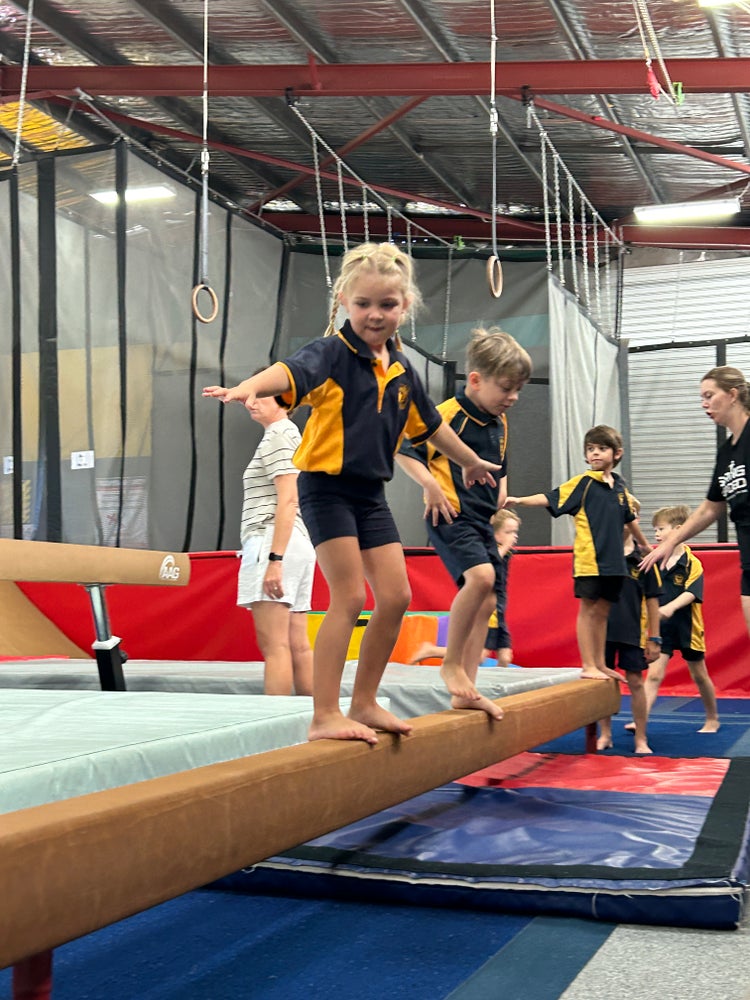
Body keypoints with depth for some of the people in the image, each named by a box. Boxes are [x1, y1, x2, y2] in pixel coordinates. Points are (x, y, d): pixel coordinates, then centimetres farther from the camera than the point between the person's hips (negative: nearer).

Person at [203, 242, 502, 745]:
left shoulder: (402, 370, 9)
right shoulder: (333, 353, -11)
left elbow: (430, 423, 25)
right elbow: (292, 372, -34)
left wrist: (471, 461, 39)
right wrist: (250, 386, -56)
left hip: (371, 493, 7)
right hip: (326, 487, -7)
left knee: (396, 596, 5)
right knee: (349, 598, -11)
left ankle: (364, 703, 20)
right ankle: (325, 715, -4)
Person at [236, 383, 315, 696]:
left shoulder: (277, 436, -6)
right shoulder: (291, 433, 24)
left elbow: (288, 500, -17)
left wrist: (274, 559, -22)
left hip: (271, 540, -10)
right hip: (298, 543, 10)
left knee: (274, 644, -13)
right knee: (298, 645, 8)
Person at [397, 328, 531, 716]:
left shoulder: (499, 423, 14)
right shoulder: (447, 415, -11)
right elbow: (404, 450, -11)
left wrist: (501, 488, 14)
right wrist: (431, 485, -20)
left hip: (482, 521, 9)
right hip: (450, 516, -9)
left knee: (487, 603, 5)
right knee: (481, 576, -29)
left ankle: (465, 691, 13)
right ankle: (451, 663, -12)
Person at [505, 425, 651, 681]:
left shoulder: (620, 486, 12)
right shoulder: (582, 482, -4)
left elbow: (629, 519, 25)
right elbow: (551, 498, -13)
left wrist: (645, 545, 36)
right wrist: (519, 500, -26)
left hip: (613, 560, 5)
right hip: (588, 557, -5)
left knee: (602, 611, 12)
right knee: (587, 610, -1)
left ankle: (600, 664, 22)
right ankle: (588, 665, 4)